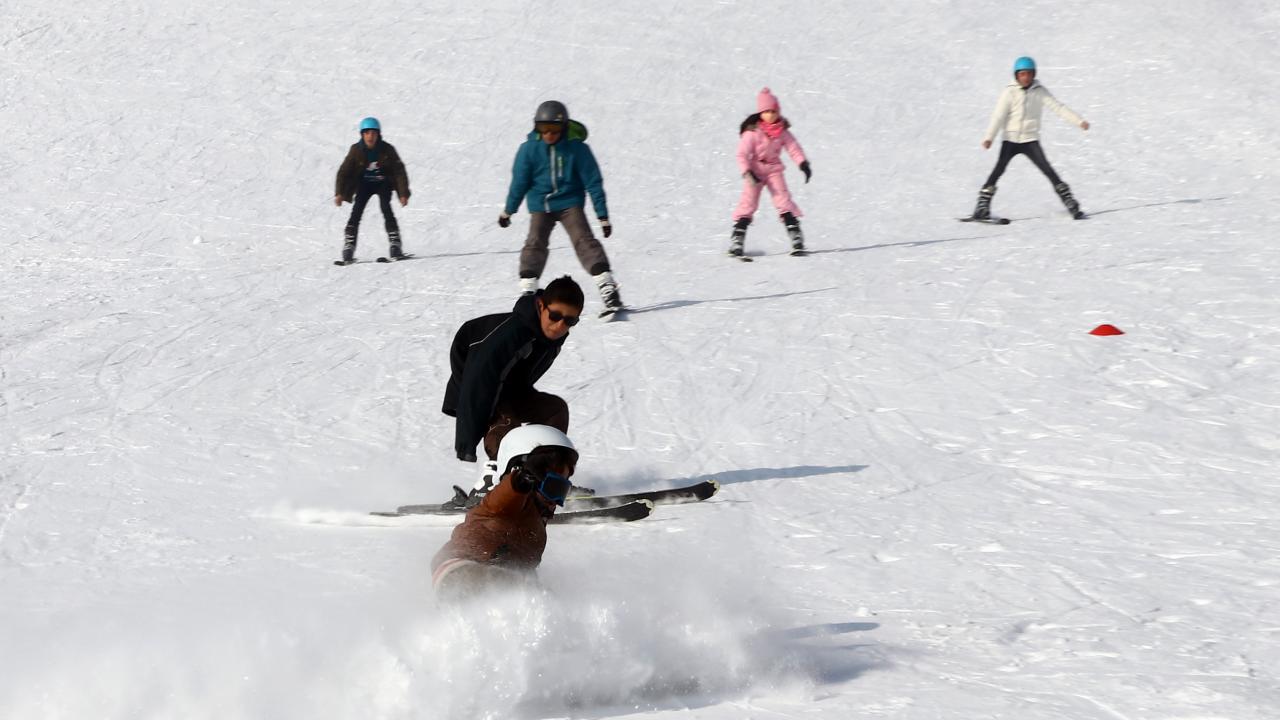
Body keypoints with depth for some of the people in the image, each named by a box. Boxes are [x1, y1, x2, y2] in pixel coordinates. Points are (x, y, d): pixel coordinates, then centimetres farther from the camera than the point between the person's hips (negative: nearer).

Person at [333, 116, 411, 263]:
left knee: (386, 209, -23)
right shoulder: (356, 150, -16)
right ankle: (348, 248, -15)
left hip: (383, 184, -1)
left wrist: (404, 193, -20)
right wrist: (339, 193, -22)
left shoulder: (387, 150, -18)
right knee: (356, 213, -15)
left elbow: (399, 171, -14)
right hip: (364, 184, 1)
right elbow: (344, 171, -13)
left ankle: (395, 245, -21)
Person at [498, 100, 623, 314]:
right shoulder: (529, 149, -8)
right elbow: (519, 181, 3)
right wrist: (508, 211, 10)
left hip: (570, 202, -2)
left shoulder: (576, 148, -12)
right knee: (535, 243, -12)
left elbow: (593, 182, -7)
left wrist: (603, 215, -6)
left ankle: (608, 289, -20)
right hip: (540, 205, 2)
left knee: (584, 240, -16)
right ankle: (527, 293, -3)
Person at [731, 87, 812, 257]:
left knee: (783, 199, -9)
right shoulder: (752, 131, -14)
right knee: (749, 201, -8)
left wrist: (803, 163, -13)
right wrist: (747, 173, -27)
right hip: (755, 170, -3)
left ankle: (796, 238, -11)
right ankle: (736, 241, -6)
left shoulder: (782, 131, -3)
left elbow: (793, 147, 2)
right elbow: (742, 154, -16)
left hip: (774, 169, 3)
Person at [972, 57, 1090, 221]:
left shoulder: (1040, 91, 0)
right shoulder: (1010, 92, -5)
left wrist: (1079, 121, -13)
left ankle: (1070, 204, -6)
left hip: (1031, 140, 1)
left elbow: (1058, 107, -4)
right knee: (999, 169, -14)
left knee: (1047, 169, -9)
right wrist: (989, 137, -21)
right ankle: (982, 205, -7)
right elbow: (999, 115, -11)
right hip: (1011, 139, -1)